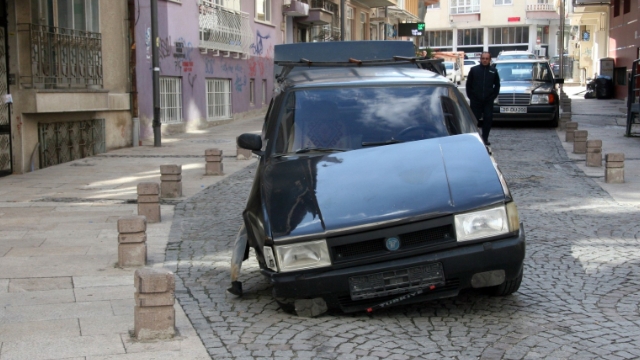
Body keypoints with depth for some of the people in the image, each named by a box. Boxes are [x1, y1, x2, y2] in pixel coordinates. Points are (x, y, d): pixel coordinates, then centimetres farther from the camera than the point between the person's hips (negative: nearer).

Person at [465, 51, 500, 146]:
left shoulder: (493, 71, 7)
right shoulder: (474, 70, 3)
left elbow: (497, 85, 13)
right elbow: (468, 84, 6)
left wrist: (493, 96, 4)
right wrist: (471, 96, 0)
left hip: (488, 101, 1)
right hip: (475, 101, -1)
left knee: (488, 119, -2)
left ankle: (485, 138, 7)